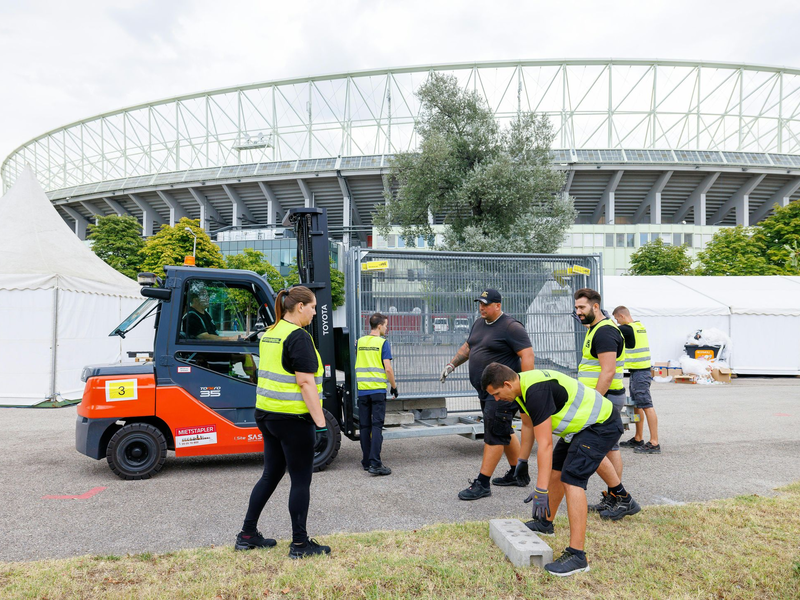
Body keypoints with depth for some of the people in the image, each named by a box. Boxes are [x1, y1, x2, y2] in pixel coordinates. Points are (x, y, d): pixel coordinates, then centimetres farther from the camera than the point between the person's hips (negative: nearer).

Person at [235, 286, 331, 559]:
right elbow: (306, 382, -20)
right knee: (301, 479, 3)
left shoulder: (269, 334, 11)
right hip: (293, 417, -9)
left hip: (266, 413, 9)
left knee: (271, 475, 19)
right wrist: (321, 421, -17)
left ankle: (247, 535, 27)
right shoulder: (298, 336, -16)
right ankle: (300, 544, 13)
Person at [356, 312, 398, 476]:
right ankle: (375, 463, -10)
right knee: (377, 425, -4)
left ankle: (366, 462, 16)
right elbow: (387, 368, -10)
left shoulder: (360, 341, 8)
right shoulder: (383, 342, -7)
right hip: (378, 389, -4)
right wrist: (394, 387, 0)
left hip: (362, 390, 4)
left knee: (364, 426, 10)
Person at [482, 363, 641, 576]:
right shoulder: (523, 385, 0)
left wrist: (541, 490, -29)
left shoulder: (536, 391, -30)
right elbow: (529, 423, 16)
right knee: (555, 469, 17)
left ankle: (577, 555, -15)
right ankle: (545, 522, 38)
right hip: (586, 423, 10)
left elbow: (545, 444, -31)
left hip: (602, 425, -10)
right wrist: (522, 460, 25)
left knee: (571, 480, -19)